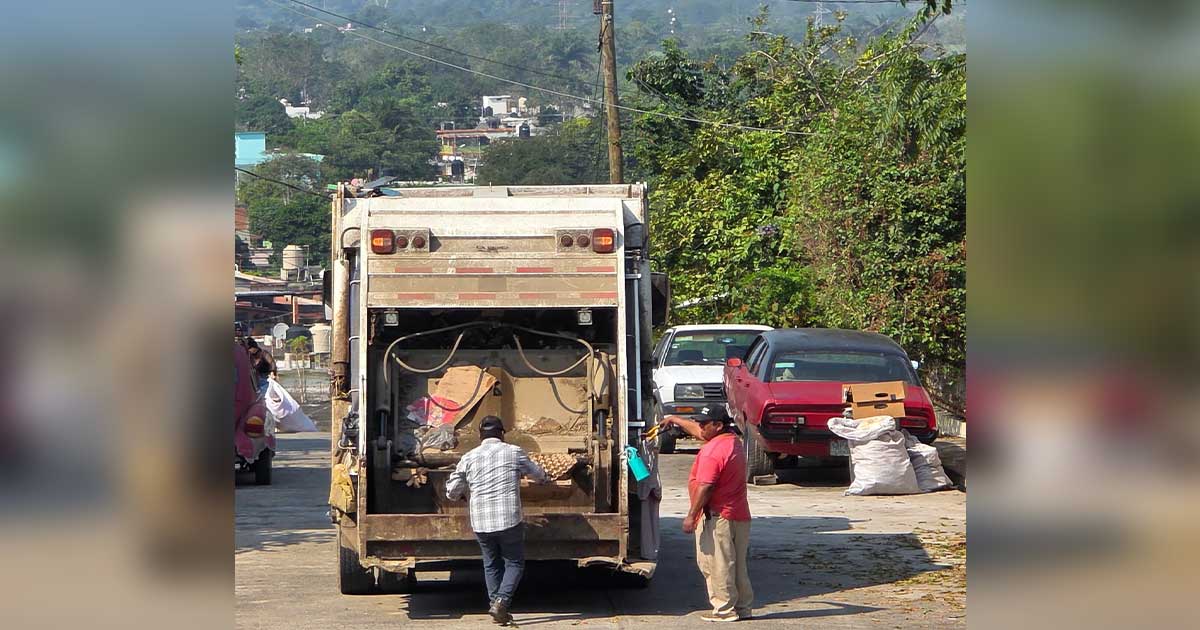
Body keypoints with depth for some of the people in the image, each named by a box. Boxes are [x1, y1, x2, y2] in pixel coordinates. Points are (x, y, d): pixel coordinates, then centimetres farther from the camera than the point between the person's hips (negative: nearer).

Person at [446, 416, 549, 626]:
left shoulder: (469, 458, 6)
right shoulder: (514, 452, 3)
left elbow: (452, 491, 6)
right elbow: (538, 474, 19)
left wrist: (462, 494, 30)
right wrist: (546, 479, 43)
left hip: (480, 522, 2)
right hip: (509, 520, -2)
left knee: (491, 565, 19)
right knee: (514, 563, 10)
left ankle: (495, 602, 14)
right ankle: (501, 602, -6)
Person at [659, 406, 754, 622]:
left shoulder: (711, 450, -18)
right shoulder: (733, 442, 13)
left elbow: (705, 487, -22)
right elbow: (698, 431, 28)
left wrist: (691, 515, -17)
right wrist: (675, 419, 36)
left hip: (717, 517, -10)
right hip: (740, 515, 10)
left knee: (717, 565, -3)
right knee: (738, 565, 14)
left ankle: (725, 610, -1)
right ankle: (743, 607, 18)